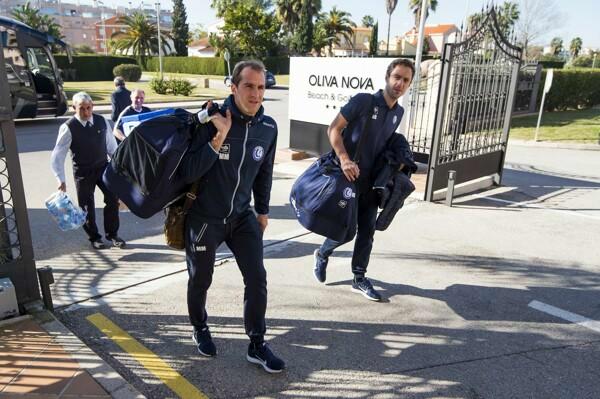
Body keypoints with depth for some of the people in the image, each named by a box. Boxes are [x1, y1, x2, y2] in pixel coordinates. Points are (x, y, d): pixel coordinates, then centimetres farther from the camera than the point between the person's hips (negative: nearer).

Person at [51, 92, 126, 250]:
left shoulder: (102, 121, -5)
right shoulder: (68, 128, -16)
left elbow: (111, 145, 5)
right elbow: (58, 155, -13)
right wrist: (61, 179, -17)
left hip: (103, 167, 3)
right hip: (82, 172, -3)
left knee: (113, 199, 3)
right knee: (87, 206, 7)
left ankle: (112, 234, 21)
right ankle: (94, 238, 27)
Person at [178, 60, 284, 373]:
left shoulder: (268, 127, -5)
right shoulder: (212, 120, -18)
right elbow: (188, 172, -22)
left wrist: (263, 210, 17)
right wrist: (218, 138, -32)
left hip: (242, 216, 3)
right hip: (204, 217, -3)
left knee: (257, 280, -1)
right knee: (200, 280, 15)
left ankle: (257, 345, 18)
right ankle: (200, 329, 44)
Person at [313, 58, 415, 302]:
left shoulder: (398, 113, 8)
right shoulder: (363, 101, -13)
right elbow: (334, 129, -14)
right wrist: (344, 159, -25)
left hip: (371, 180, 6)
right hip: (348, 175, -6)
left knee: (367, 231, 9)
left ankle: (360, 278, 24)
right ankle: (322, 254, 30)